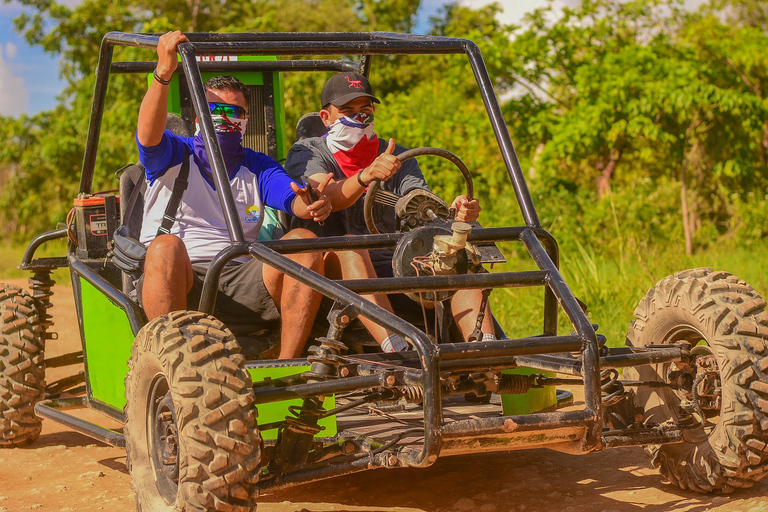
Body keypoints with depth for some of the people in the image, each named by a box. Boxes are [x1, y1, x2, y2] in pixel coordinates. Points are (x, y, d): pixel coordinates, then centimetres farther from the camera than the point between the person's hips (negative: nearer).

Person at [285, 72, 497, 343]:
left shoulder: (397, 156, 18)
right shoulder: (306, 152, 7)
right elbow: (327, 198, -16)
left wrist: (453, 214, -22)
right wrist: (366, 176, -37)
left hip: (392, 270, 4)